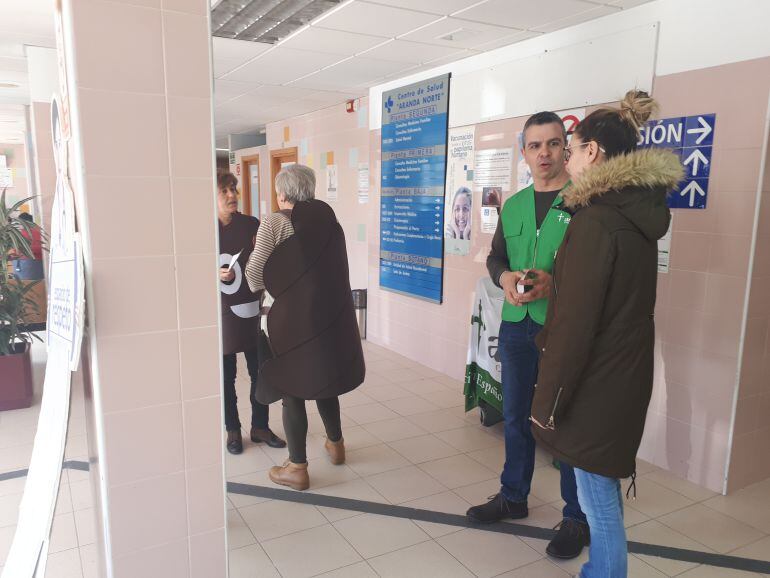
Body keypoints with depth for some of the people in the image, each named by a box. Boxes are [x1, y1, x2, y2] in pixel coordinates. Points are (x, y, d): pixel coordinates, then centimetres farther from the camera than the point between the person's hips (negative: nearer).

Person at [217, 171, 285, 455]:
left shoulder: (250, 224, 0)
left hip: (250, 307, 2)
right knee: (226, 375, 8)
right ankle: (233, 430, 26)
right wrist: (217, 274, -16)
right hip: (221, 310, -1)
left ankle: (260, 426, 25)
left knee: (260, 370, 8)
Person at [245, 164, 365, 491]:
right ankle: (336, 444, 39)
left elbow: (254, 277, -9)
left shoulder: (275, 223, -8)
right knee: (323, 380, 23)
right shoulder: (329, 221, 6)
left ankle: (297, 468, 16)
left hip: (291, 318, -5)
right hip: (329, 315, 6)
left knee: (291, 389, 7)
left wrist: (273, 283, 12)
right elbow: (333, 270, 11)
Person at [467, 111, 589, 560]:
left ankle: (577, 518, 25)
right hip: (516, 324, 6)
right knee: (516, 416, 18)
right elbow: (495, 257, 13)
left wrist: (555, 284, -26)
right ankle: (513, 496, 37)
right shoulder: (513, 205, 10)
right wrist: (505, 277, -9)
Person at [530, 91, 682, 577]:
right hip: (624, 373, 9)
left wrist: (549, 399, -15)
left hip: (596, 382, -9)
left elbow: (575, 321, -22)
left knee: (599, 499, 6)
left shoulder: (595, 219, -21)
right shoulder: (638, 213, 7)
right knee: (604, 490, 23)